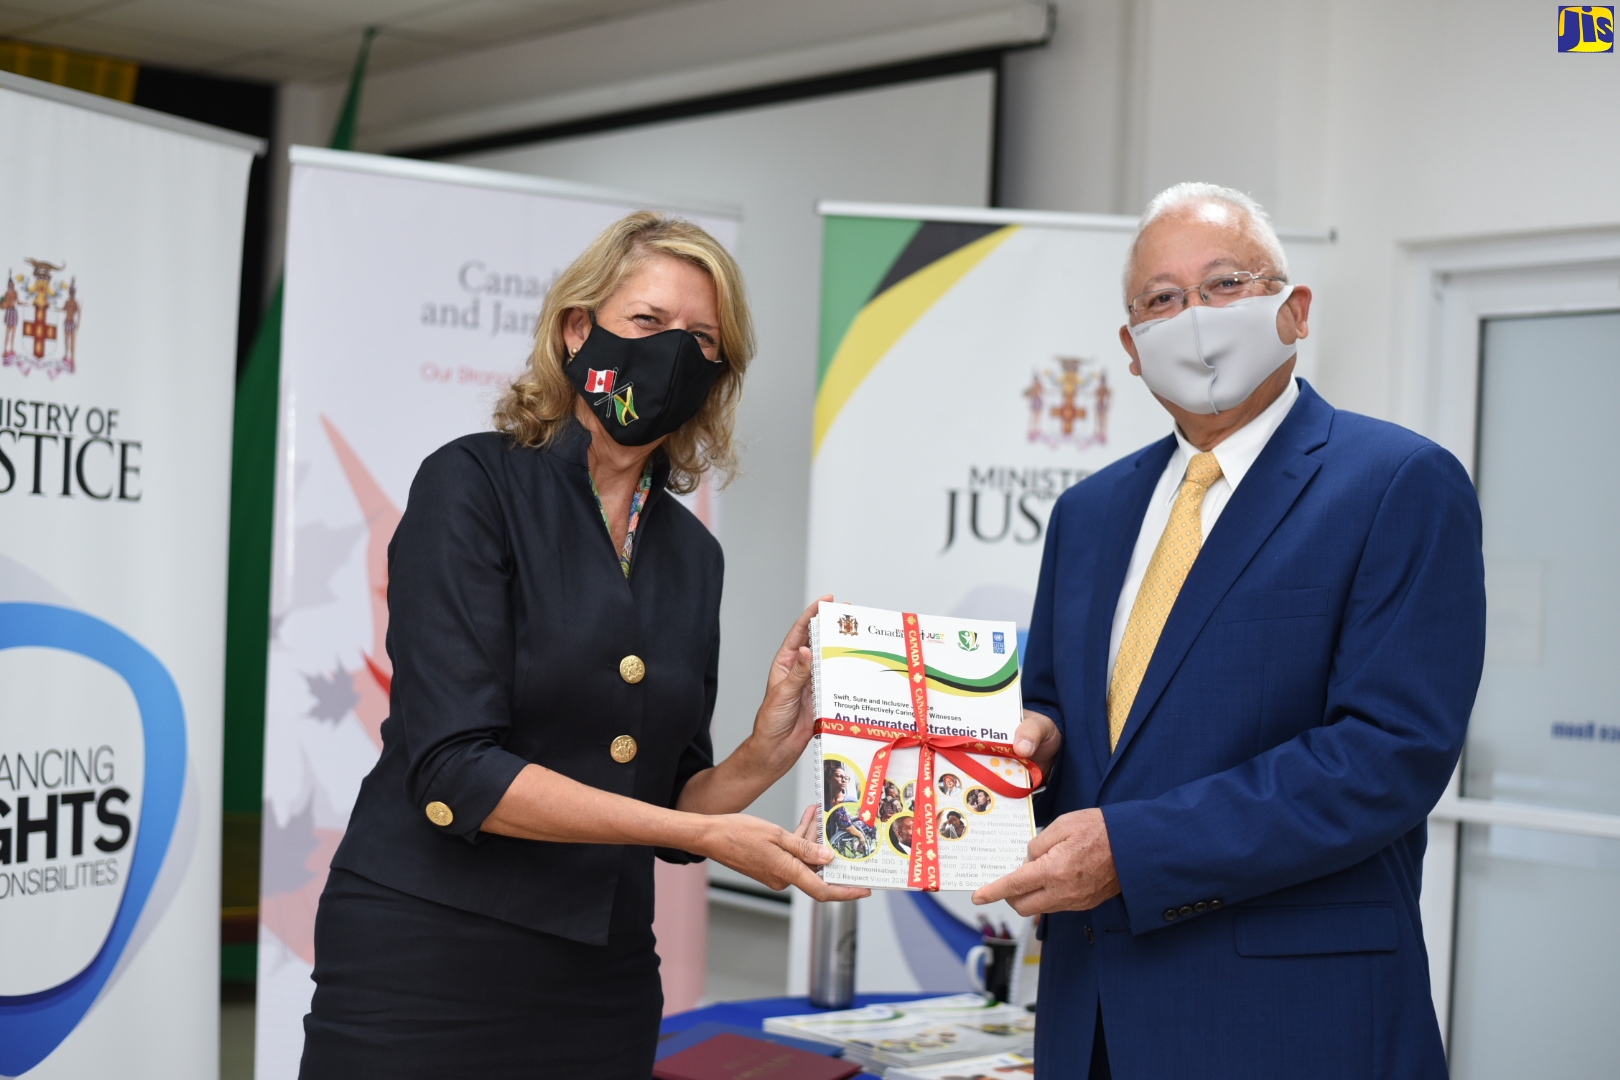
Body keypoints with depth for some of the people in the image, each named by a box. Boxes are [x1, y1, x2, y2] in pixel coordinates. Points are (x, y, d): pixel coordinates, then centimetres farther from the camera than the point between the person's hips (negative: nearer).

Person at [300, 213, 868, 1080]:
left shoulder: (691, 553, 8)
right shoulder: (474, 484, -8)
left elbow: (669, 806, 11)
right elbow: (456, 769, -17)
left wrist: (765, 752, -8)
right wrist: (705, 834, -18)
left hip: (601, 983, 5)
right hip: (425, 969, -5)